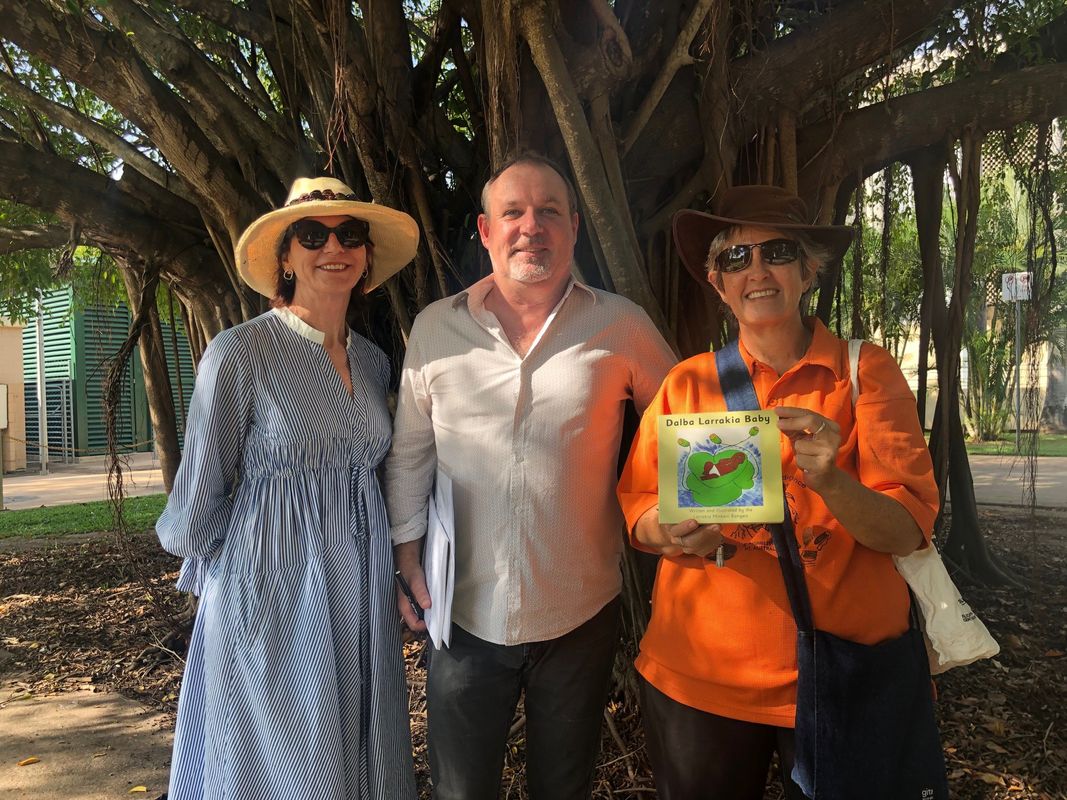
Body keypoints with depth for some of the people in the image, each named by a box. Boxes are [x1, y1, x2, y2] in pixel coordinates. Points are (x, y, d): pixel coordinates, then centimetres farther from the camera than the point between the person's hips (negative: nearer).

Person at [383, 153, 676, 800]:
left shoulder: (620, 326, -5)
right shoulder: (435, 328, -1)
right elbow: (409, 454, 5)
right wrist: (408, 557, 3)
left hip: (581, 616, 0)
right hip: (465, 614, 1)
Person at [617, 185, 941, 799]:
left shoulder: (867, 371, -6)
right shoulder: (686, 383, -3)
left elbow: (908, 531, -11)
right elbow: (635, 508, 1)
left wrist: (830, 481, -30)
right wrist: (673, 532, -21)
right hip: (698, 674, 1)